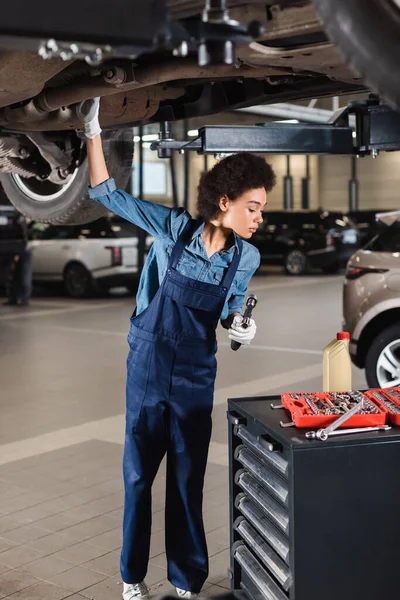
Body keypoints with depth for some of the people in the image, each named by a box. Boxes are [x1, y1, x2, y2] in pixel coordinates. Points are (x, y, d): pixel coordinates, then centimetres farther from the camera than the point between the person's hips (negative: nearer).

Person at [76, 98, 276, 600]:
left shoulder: (247, 257, -5)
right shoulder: (175, 227, -12)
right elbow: (108, 194, -7)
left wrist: (239, 327, -11)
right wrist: (92, 129, -14)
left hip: (196, 375, 1)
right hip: (148, 365, -1)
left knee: (188, 477, 8)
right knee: (138, 470, 8)